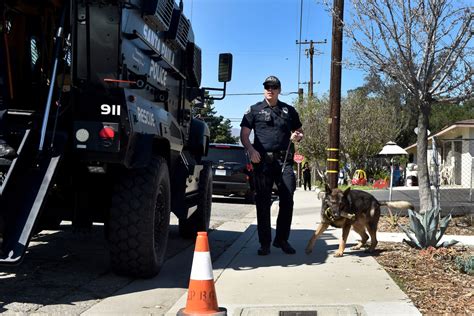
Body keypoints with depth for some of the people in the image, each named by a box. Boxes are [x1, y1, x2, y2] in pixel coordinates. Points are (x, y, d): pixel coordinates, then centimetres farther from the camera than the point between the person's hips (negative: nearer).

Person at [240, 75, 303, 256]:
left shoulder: (289, 110, 17)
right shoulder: (255, 110, 10)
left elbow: (299, 132, 24)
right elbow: (244, 134, 4)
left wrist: (297, 136, 0)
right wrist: (251, 150, -15)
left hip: (284, 161, 2)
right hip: (262, 161, -1)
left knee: (287, 200, -4)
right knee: (263, 203, 1)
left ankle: (281, 239, 11)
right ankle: (264, 243, 8)